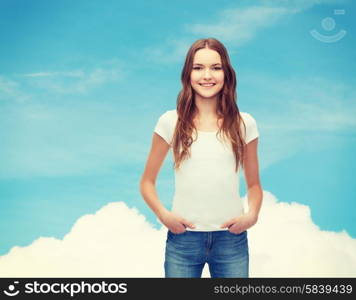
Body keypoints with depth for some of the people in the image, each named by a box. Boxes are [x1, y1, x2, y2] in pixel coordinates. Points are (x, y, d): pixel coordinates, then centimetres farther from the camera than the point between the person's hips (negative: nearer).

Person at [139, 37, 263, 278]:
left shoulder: (244, 124, 3)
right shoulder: (171, 122, 0)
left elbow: (253, 184, 11)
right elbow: (147, 182, 6)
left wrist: (252, 215, -7)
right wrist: (163, 214, -10)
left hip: (231, 239, 1)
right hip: (183, 238, -1)